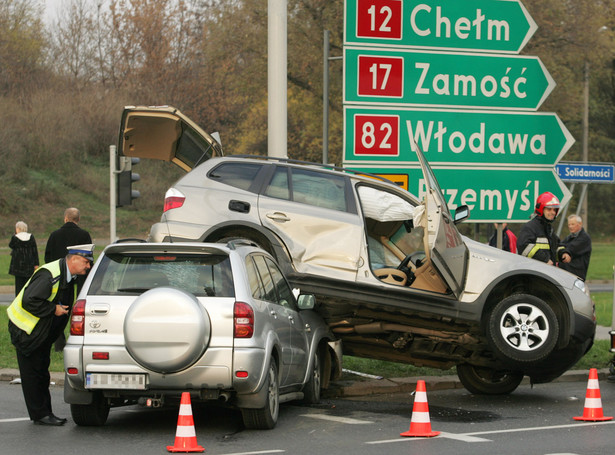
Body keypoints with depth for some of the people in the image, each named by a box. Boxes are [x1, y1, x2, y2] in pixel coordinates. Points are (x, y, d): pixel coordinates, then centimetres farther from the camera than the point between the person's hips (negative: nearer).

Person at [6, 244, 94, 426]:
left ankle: (45, 413, 18)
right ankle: (39, 415, 3)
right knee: (32, 374, -2)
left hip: (43, 330, 9)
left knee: (42, 372, 13)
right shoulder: (49, 275, -27)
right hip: (26, 329, -9)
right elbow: (29, 301, -32)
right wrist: (53, 309, -25)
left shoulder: (67, 275, 3)